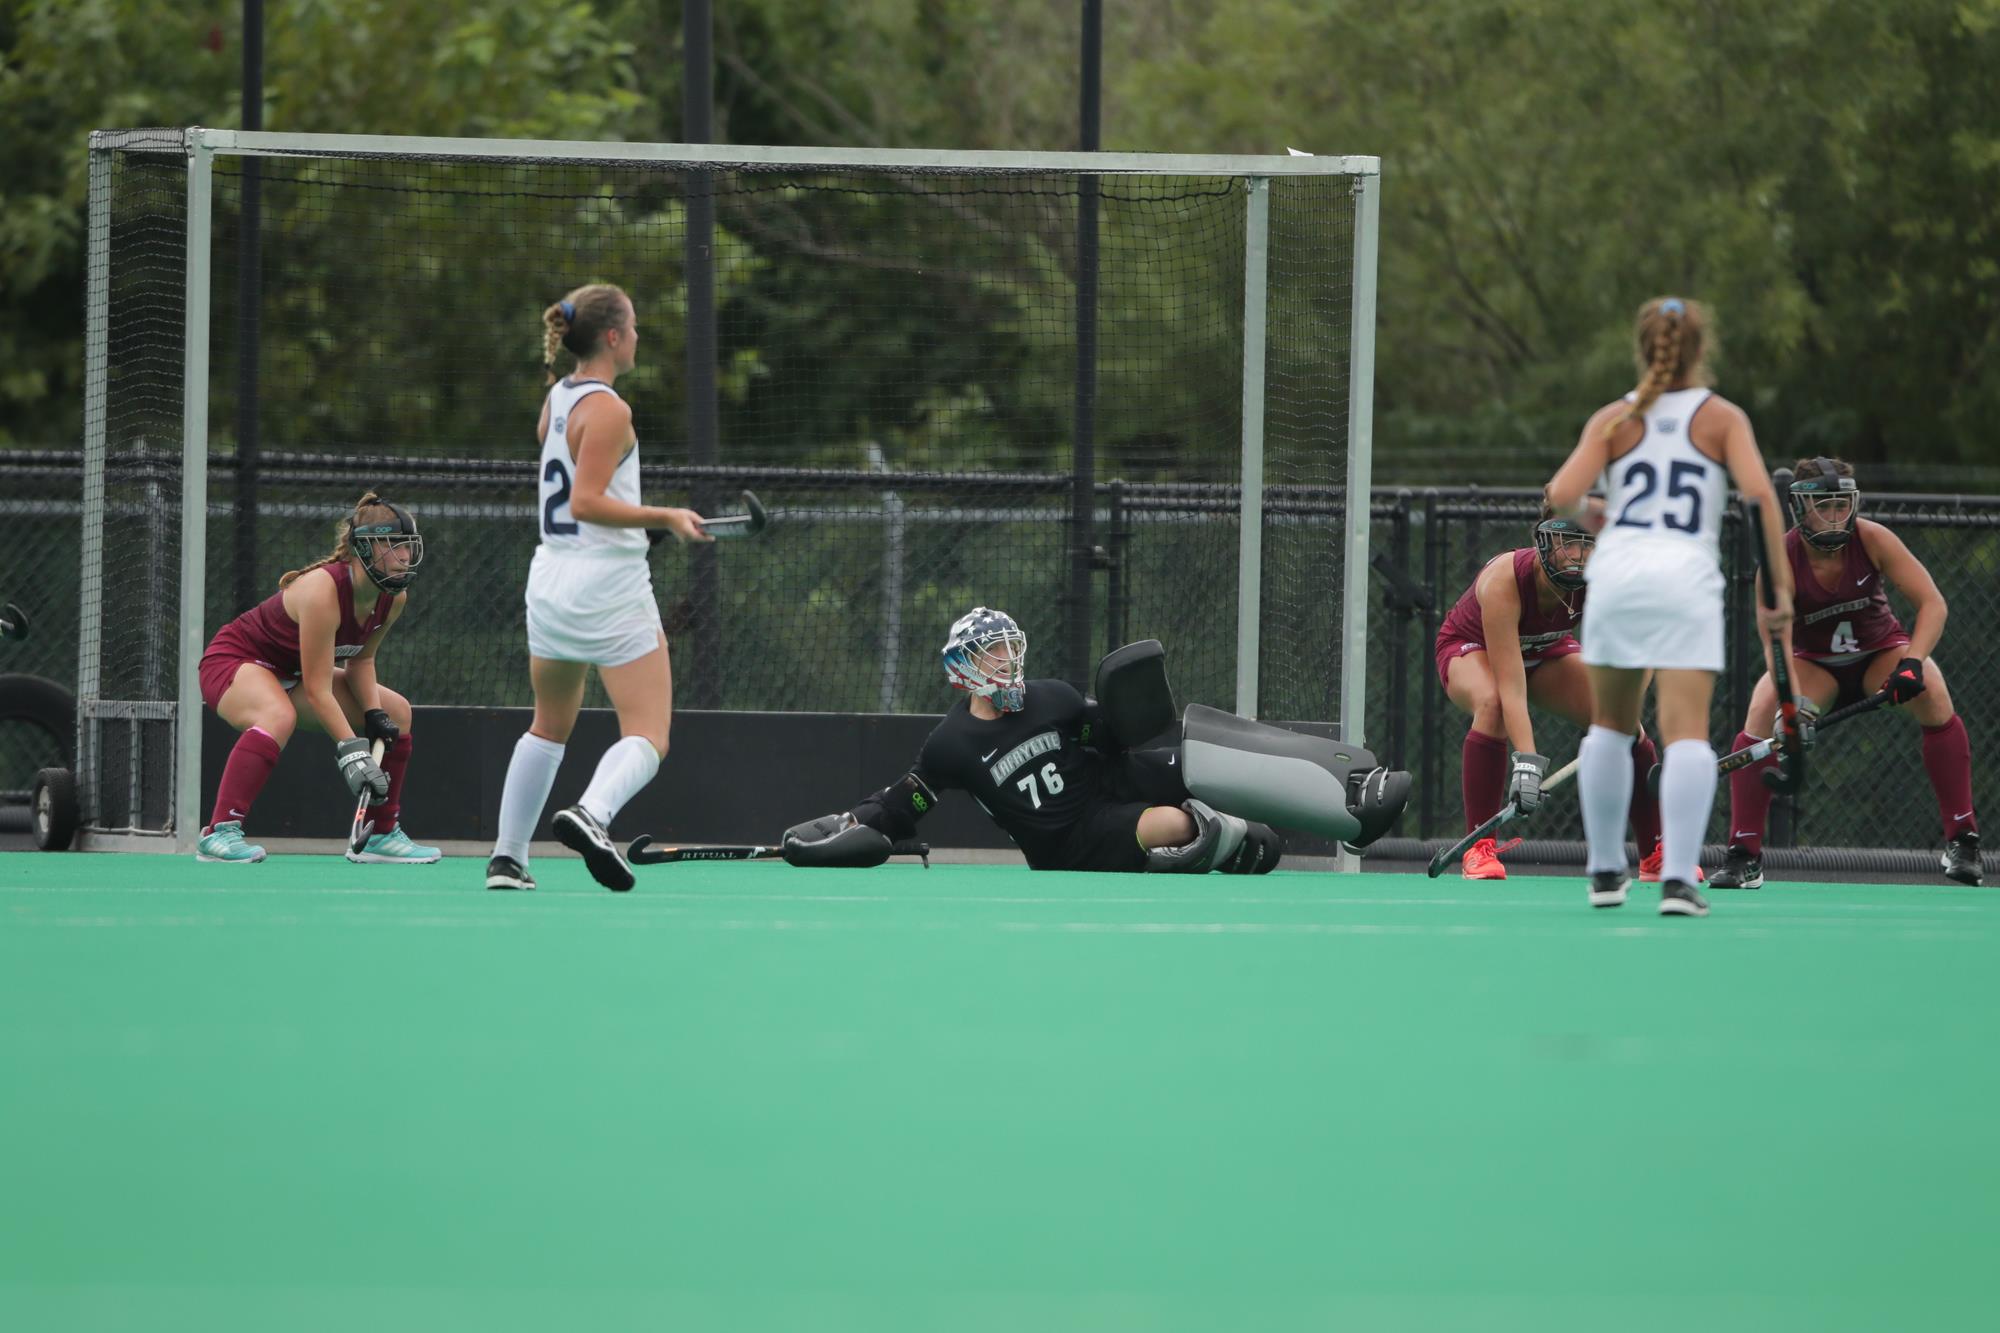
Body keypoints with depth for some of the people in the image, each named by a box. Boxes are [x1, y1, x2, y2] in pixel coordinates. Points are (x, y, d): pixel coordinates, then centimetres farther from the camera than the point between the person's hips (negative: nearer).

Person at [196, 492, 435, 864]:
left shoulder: (394, 598, -8)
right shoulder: (323, 591, -33)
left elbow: (361, 659, 9)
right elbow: (317, 691, -33)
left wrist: (374, 714, -6)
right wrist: (352, 752, -37)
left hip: (290, 673, 9)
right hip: (236, 659, -9)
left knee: (397, 712, 8)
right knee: (279, 716, -41)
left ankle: (383, 836, 16)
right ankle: (219, 833, -42)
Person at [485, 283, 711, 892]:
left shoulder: (556, 397, 10)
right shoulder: (608, 410, -14)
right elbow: (586, 501, -20)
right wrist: (665, 518, -19)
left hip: (550, 584, 8)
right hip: (609, 587, -8)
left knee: (549, 727, 24)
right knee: (647, 738, -8)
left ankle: (507, 855, 20)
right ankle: (593, 813, -35)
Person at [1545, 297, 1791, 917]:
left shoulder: (1613, 420, 9)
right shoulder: (1722, 417, 7)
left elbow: (1562, 495, -3)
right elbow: (1758, 493, -7)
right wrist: (1780, 587, -4)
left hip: (1616, 570, 2)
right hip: (1688, 577, -2)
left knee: (1611, 726, 18)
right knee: (1687, 733, -7)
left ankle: (1605, 870, 20)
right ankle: (1677, 878, -21)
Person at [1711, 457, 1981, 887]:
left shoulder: (1872, 540, -22)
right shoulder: (1782, 561, -25)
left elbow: (1932, 602, -25)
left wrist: (1913, 662, -42)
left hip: (1880, 650, 0)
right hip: (1814, 663, 0)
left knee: (1933, 694, -30)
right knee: (1763, 712, -29)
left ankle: (1961, 842, -19)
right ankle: (1744, 855, -19)